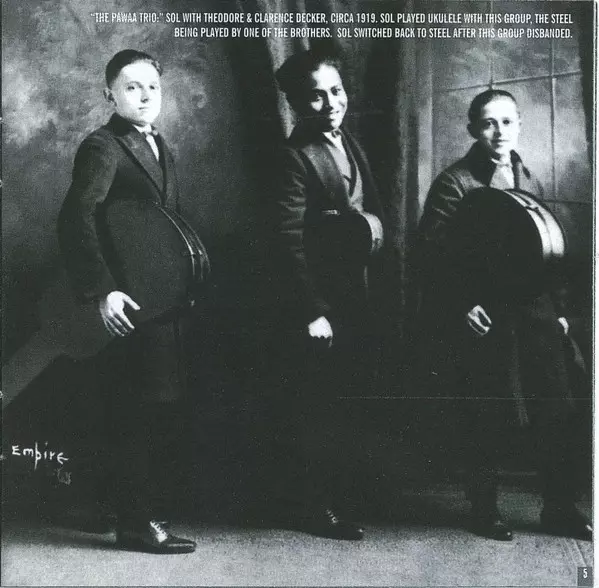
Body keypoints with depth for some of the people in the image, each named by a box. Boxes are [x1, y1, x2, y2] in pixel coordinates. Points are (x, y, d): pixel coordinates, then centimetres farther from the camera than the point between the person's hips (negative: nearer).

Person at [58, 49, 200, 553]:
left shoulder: (163, 152, 18)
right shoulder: (102, 147, -9)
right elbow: (76, 221, -19)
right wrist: (102, 290, -26)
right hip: (128, 303, -9)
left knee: (158, 408, 14)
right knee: (138, 413, -3)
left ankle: (129, 501, 28)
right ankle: (138, 525, 7)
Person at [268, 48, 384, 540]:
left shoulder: (351, 145, 12)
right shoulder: (296, 157, -14)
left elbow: (373, 213, 21)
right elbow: (288, 242, -19)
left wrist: (369, 225, 1)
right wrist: (311, 313, -20)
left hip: (354, 300, 8)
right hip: (317, 302, -8)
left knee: (343, 404, 16)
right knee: (314, 411, 2)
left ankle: (335, 492, 31)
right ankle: (314, 508, 15)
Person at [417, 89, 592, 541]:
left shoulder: (530, 182, 14)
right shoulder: (455, 182, -5)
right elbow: (432, 249, -13)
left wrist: (558, 310, 16)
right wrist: (462, 306, -18)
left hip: (536, 314, 5)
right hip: (487, 320, -5)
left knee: (558, 414, 6)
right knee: (494, 419, 3)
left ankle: (561, 508, 20)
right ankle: (484, 509, 21)